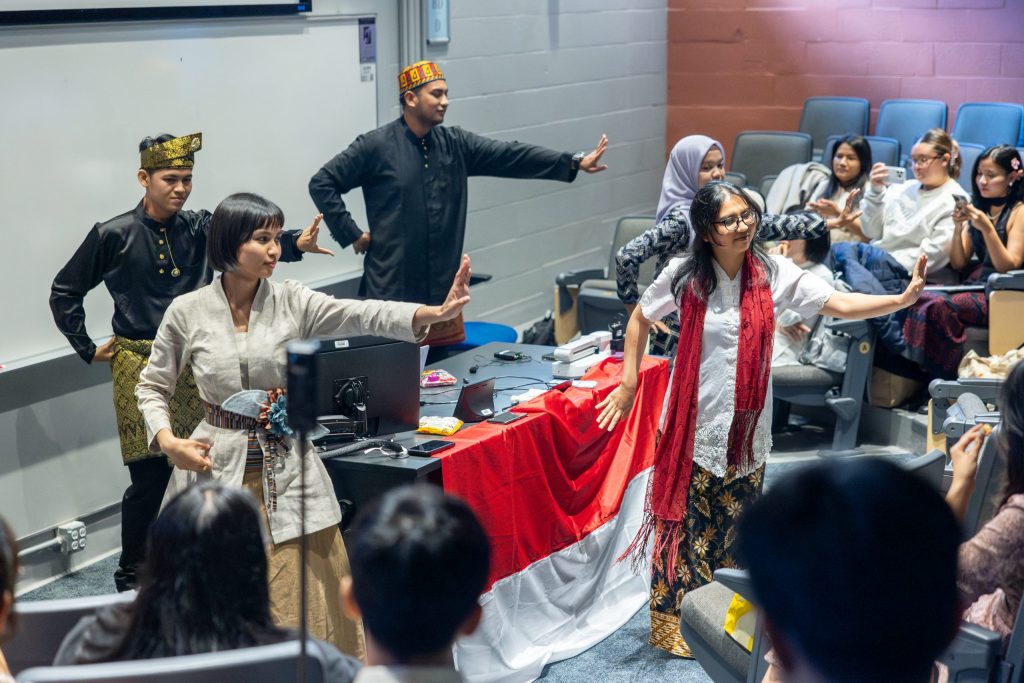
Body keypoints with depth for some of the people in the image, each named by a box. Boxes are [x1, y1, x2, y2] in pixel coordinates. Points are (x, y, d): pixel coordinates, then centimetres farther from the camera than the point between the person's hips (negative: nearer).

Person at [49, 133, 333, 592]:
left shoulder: (200, 228, 3)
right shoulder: (114, 236, -4)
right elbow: (64, 293, 5)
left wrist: (296, 243, -34)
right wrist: (88, 350, 3)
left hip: (197, 365, 3)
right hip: (140, 368, -3)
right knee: (150, 476, -3)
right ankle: (132, 577, 14)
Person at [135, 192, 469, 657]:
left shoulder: (292, 302, -4)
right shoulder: (186, 312, -4)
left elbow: (363, 316, -19)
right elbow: (152, 388, 7)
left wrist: (434, 313, -34)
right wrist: (169, 442, -10)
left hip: (286, 470, 1)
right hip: (215, 468, 0)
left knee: (302, 607, 2)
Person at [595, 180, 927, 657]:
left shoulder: (772, 274, -6)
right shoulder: (684, 275, -10)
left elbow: (840, 304, -11)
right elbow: (640, 319, 5)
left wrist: (903, 299, -24)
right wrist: (628, 385, 4)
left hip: (747, 426, 2)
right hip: (694, 425, -2)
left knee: (736, 528, 12)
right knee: (686, 524, 4)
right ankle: (674, 624, 18)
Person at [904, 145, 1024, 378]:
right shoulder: (978, 208, 15)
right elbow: (958, 264, 12)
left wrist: (987, 228, -19)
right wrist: (958, 228, -4)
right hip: (971, 284, 6)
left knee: (938, 305, -31)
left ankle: (947, 379, -19)